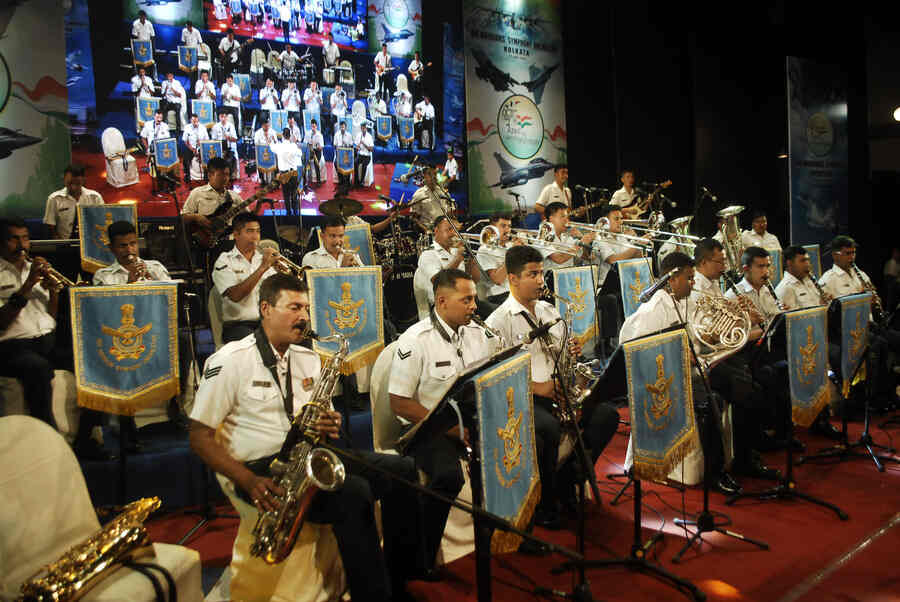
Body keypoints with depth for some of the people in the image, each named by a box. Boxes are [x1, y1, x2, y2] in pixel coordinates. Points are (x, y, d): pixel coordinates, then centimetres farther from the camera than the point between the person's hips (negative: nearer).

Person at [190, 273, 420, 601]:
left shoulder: (308, 359, 13)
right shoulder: (230, 361, -7)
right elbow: (199, 437, -9)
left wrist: (328, 425, -7)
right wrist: (249, 482, -22)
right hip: (260, 469, -7)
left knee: (401, 470, -10)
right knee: (353, 494, -31)